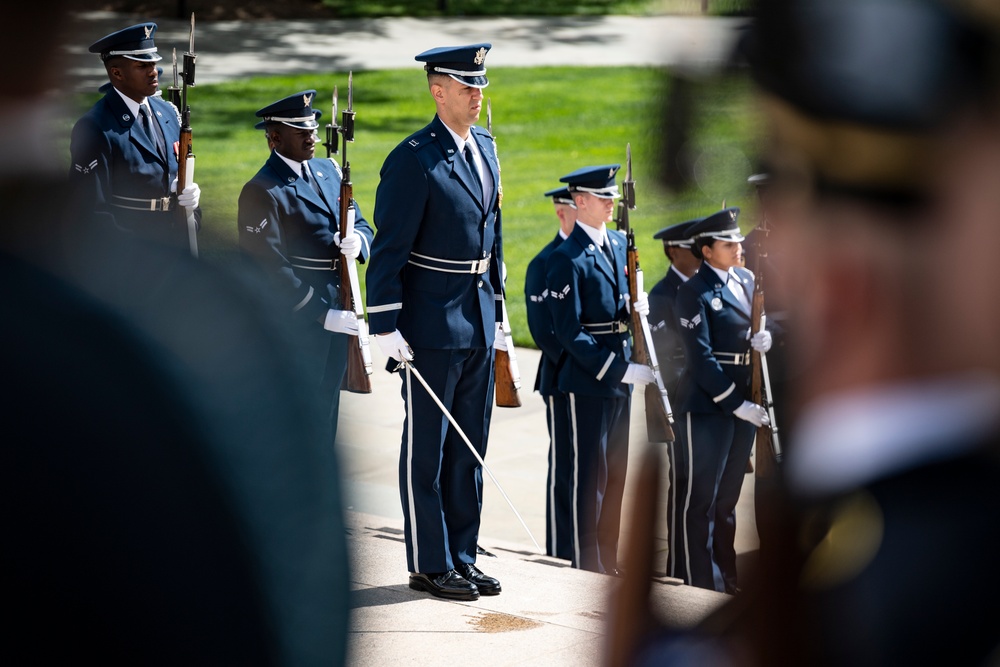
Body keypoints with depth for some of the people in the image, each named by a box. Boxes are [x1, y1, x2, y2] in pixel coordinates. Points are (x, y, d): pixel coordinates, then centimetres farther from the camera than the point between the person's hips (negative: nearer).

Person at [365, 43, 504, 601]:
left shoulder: (485, 147, 11)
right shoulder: (414, 159, -14)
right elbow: (389, 249, -14)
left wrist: (497, 312, 16)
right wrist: (387, 326, -18)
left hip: (478, 320, 8)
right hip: (432, 325, -8)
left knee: (470, 448, 13)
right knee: (427, 450, 1)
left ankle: (463, 558, 21)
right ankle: (430, 566, 8)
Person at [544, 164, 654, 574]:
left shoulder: (619, 244, 11)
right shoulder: (567, 259, -14)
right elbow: (569, 332, -19)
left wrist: (635, 306, -2)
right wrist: (620, 370, -22)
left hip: (620, 377, 8)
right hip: (586, 382, -8)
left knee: (616, 472, 13)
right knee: (589, 474, -2)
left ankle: (608, 561, 22)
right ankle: (586, 566, 5)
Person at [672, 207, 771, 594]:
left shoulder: (746, 280, 12)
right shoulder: (694, 293, -11)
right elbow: (701, 358, -16)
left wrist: (765, 337, -1)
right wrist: (736, 404, -18)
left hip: (744, 404, 7)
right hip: (707, 405, -7)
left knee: (728, 498, 14)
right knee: (700, 499, -2)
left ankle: (726, 582, 21)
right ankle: (697, 585, 2)